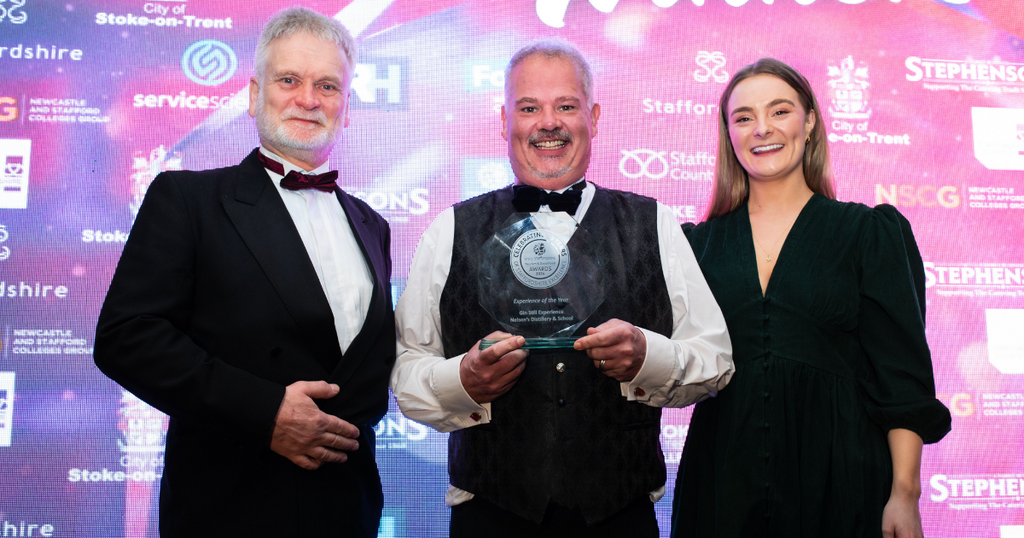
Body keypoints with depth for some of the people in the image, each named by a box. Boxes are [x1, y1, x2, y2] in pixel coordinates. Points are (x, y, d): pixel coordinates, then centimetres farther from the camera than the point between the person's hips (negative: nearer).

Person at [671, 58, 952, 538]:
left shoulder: (870, 232, 2)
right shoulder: (701, 242, 7)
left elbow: (902, 376, -2)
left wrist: (905, 494, -9)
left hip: (838, 475, -1)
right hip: (723, 477, 2)